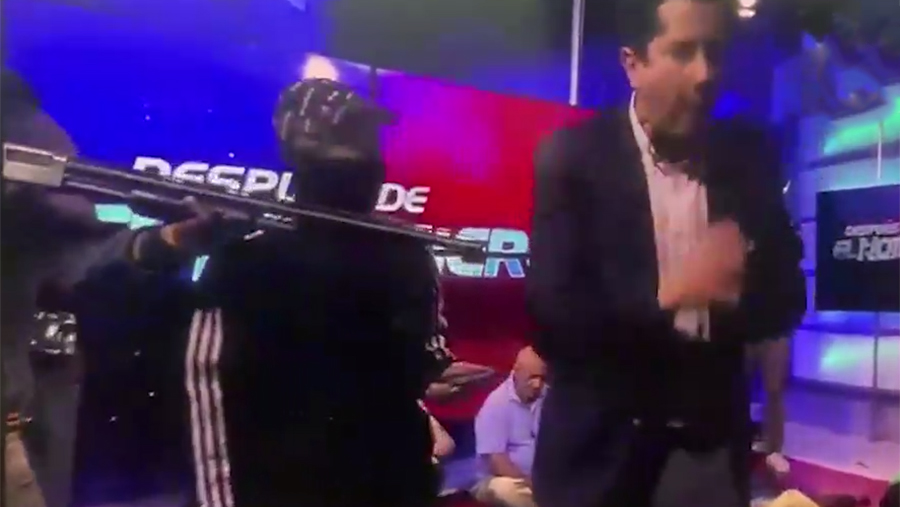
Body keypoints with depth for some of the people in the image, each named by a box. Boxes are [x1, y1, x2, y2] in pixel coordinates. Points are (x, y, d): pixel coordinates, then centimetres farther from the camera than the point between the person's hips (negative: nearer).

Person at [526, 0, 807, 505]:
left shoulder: (751, 155, -1)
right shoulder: (573, 155, -11)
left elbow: (787, 297, 2)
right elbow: (552, 320, -15)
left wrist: (737, 288, -18)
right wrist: (667, 294, -27)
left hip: (712, 446, 3)